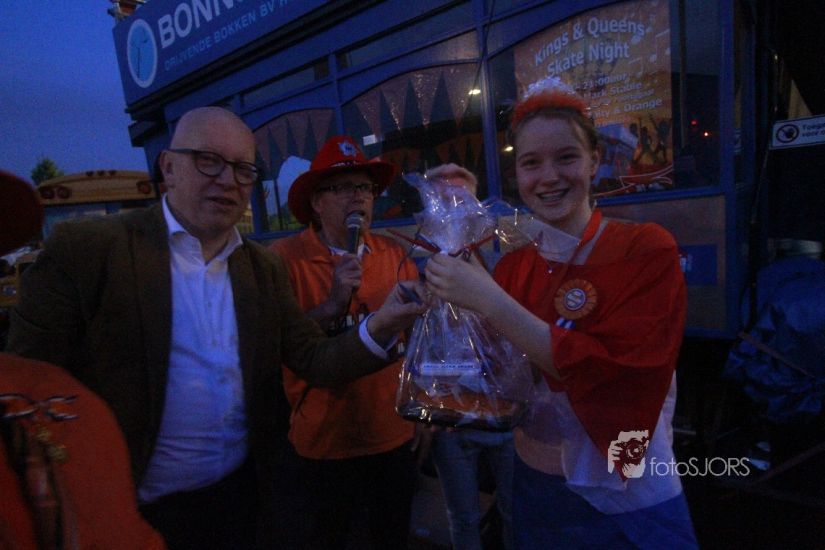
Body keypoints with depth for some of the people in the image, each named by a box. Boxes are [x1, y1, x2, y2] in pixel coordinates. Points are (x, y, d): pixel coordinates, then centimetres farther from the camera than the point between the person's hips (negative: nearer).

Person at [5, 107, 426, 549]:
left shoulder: (266, 269, 2)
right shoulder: (83, 248, -12)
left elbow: (314, 360, -3)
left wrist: (380, 325, -20)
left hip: (243, 497, 5)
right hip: (133, 513, -4)